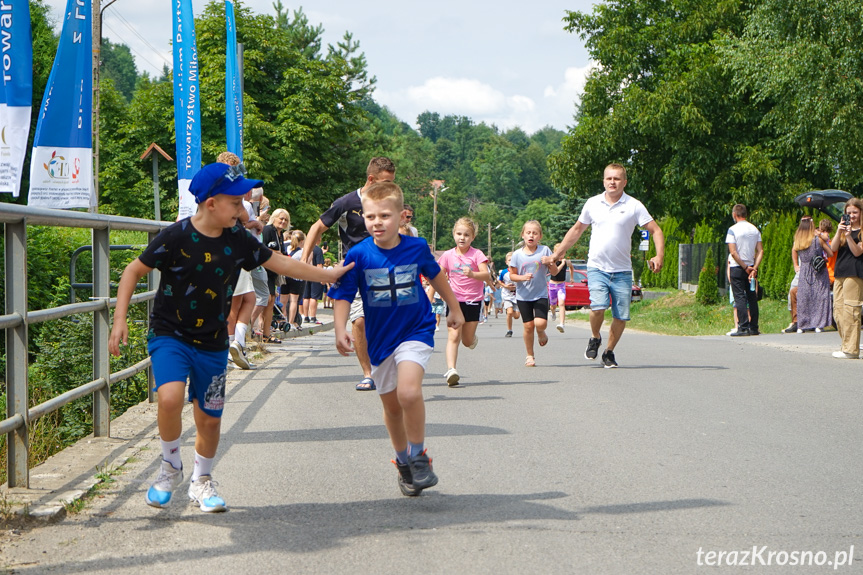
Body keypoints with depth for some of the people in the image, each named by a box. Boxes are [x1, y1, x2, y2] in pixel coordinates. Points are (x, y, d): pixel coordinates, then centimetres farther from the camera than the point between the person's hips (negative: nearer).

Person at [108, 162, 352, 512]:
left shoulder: (237, 240, -1)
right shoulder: (176, 238, -16)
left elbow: (278, 263, 13)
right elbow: (133, 272, -7)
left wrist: (326, 276, 19)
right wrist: (120, 320, -16)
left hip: (213, 344, 5)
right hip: (170, 335, -4)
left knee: (210, 417, 9)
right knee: (170, 398, -27)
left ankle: (202, 482, 35)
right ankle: (171, 467, -1)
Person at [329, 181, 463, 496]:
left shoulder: (417, 248, -9)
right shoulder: (358, 255, -12)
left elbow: (435, 276, 11)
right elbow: (343, 296, -11)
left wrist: (455, 309, 24)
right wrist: (340, 329, -29)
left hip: (416, 330, -2)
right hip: (380, 337, 2)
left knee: (408, 392, -25)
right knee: (391, 405, 14)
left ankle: (419, 457, -5)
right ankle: (403, 462, 36)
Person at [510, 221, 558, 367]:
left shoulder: (545, 251, -3)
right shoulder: (517, 254, -1)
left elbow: (555, 272, -1)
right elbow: (512, 275, 3)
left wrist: (550, 263, -22)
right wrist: (523, 277, -16)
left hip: (541, 294, -1)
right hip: (523, 296, 1)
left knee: (540, 323, -17)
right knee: (528, 326, 0)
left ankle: (541, 333, 21)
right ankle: (530, 355, 17)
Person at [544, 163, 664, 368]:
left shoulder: (634, 206, 0)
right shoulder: (592, 204, 7)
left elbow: (655, 230, 1)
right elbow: (577, 230, 21)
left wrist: (659, 255, -15)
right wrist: (558, 253, 22)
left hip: (622, 271, 0)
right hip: (597, 268, 0)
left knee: (621, 316, -2)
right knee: (598, 307, -20)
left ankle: (609, 352, 19)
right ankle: (595, 338, 9)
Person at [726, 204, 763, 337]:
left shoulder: (733, 230, -9)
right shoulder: (755, 229, 7)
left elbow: (733, 252, -15)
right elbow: (760, 251, 1)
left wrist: (745, 267, -10)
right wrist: (754, 268, -4)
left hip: (737, 268, -5)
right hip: (751, 267, 5)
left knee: (740, 298, -4)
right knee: (752, 298, 9)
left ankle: (743, 327, -10)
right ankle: (754, 328, 10)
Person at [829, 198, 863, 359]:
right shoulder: (843, 228, 19)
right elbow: (833, 248, 5)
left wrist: (849, 235, -19)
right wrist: (839, 232, -9)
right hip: (840, 273, 7)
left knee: (850, 311, -11)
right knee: (838, 312, 5)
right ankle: (846, 344, 11)